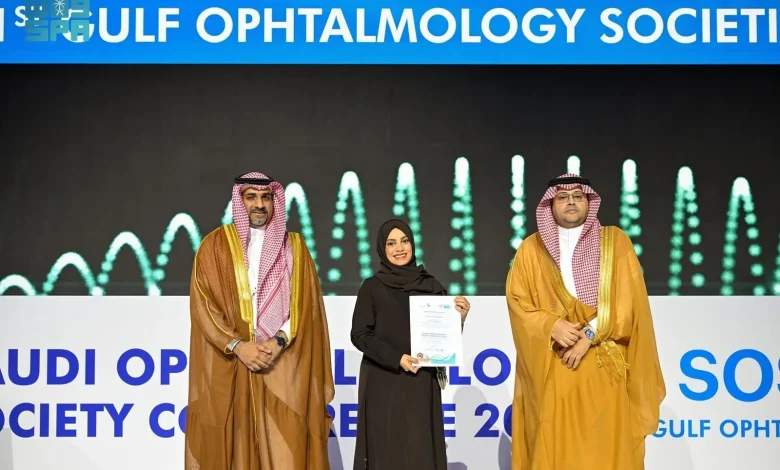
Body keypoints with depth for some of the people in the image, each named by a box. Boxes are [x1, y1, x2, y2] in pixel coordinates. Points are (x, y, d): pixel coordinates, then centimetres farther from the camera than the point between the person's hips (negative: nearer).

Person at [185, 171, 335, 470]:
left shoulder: (294, 247, 11)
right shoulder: (215, 245, 7)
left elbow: (307, 304, 4)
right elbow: (203, 305, -1)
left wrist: (280, 341, -12)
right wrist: (237, 345, -13)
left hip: (284, 365, 1)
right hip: (227, 365, -1)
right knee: (231, 446, -1)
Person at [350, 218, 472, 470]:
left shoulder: (431, 285, 7)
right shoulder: (372, 287, 0)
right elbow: (359, 335, -5)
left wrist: (458, 318, -10)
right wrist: (396, 358, -16)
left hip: (422, 385, 3)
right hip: (384, 385, -2)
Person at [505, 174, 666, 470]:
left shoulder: (615, 241, 7)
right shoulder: (531, 249, 10)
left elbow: (628, 299, -2)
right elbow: (517, 300, 3)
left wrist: (589, 334, -13)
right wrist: (553, 325, -14)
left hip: (603, 365, -1)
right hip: (550, 369, 1)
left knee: (604, 446, -2)